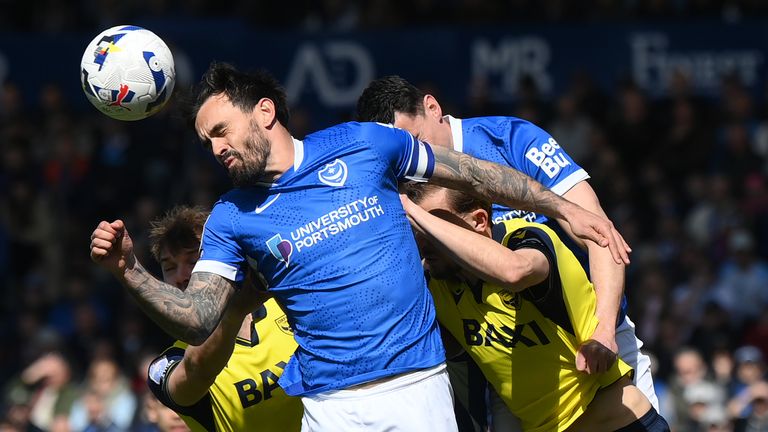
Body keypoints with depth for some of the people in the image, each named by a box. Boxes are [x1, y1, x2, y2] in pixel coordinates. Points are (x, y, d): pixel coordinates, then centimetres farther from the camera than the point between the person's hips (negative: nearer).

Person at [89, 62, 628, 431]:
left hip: (418, 386, -1)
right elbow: (198, 321, -4)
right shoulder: (231, 218, 5)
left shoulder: (363, 144, 3)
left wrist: (565, 209, 15)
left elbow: (472, 174, 13)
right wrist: (130, 272, -20)